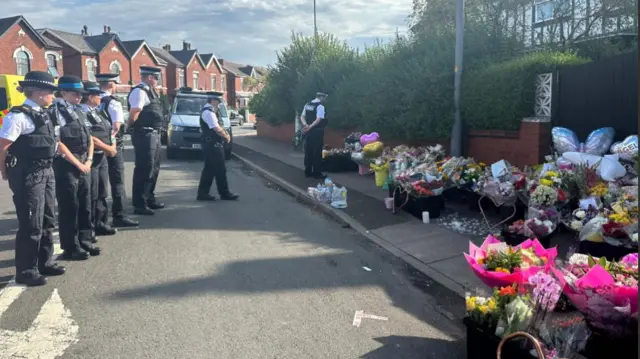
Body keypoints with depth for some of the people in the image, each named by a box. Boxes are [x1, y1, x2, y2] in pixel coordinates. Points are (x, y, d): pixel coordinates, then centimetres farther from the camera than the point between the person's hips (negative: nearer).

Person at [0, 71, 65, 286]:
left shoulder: (43, 115, 11)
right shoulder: (19, 116, -16)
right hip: (28, 176, -9)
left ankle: (44, 262, 32)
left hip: (46, 172, 9)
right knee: (31, 224, -1)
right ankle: (26, 271, 13)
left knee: (48, 220, 17)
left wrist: (47, 169, 17)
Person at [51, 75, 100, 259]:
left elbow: (89, 138, 16)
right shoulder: (55, 112, -10)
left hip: (84, 165, 8)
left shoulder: (79, 112, 14)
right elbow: (58, 142, -15)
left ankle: (85, 241, 24)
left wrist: (88, 161, 3)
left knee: (85, 206, 13)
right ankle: (70, 247, 10)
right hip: (66, 166, -7)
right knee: (69, 208, 0)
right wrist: (77, 164, -13)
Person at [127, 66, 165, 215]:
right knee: (144, 170, -5)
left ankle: (149, 199, 30)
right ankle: (139, 204, 2)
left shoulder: (150, 91, 18)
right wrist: (132, 127, -7)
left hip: (154, 135, 10)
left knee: (153, 169, 17)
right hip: (145, 135, -10)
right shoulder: (139, 91, -13)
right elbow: (134, 113, -21)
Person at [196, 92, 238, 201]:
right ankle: (224, 193, 4)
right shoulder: (208, 112, -16)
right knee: (220, 169, -3)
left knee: (209, 169, 12)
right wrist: (226, 136, -6)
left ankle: (203, 193, 17)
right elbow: (217, 129, -21)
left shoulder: (210, 111, 16)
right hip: (213, 144, -10)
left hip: (210, 144, 10)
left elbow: (218, 126, 19)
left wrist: (225, 133, 3)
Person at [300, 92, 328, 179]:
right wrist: (310, 126, -21)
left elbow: (302, 117, 8)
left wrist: (305, 125, -6)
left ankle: (308, 172, 20)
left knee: (308, 152, 13)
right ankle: (317, 173, 5)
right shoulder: (320, 106, -12)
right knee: (317, 153, 0)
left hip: (308, 132, 7)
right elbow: (319, 119, -22)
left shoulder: (307, 105, 12)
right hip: (317, 132, -7)